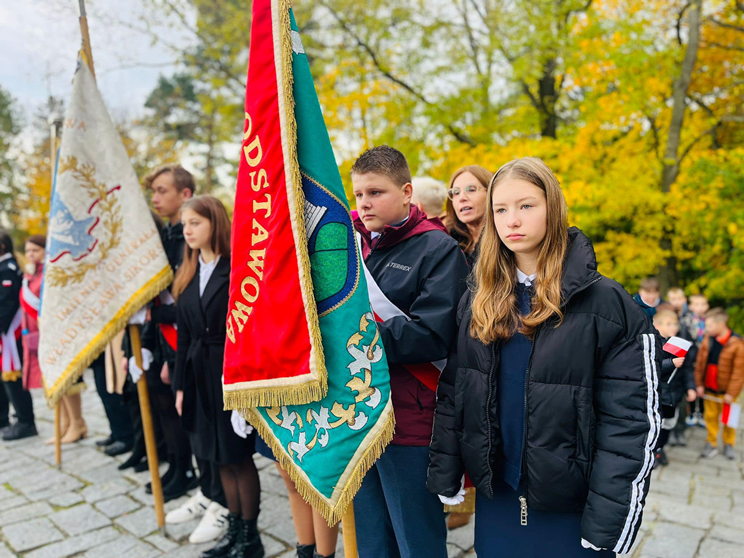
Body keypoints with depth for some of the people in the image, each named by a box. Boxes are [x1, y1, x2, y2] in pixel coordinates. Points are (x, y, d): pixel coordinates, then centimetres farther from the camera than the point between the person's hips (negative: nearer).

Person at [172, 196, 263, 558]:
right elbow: (184, 336, 10)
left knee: (239, 457, 5)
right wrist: (181, 385, 8)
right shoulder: (188, 275, 10)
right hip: (201, 378, 6)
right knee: (222, 459, 15)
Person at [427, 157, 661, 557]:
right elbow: (451, 391, 4)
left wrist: (608, 519, -14)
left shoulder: (604, 302, -11)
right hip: (494, 497, 4)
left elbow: (630, 417, -12)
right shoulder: (476, 301, 1)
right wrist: (445, 473, 1)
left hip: (571, 506, -3)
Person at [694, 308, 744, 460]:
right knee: (711, 417, 12)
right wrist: (699, 384, 2)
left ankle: (729, 445, 30)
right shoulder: (708, 339, -2)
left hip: (726, 390, -4)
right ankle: (711, 444, 24)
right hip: (709, 388, 4)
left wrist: (731, 393, -12)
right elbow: (700, 362, 3)